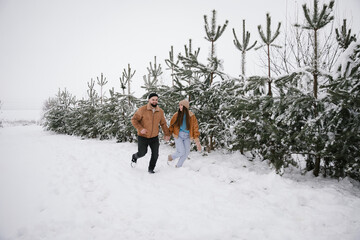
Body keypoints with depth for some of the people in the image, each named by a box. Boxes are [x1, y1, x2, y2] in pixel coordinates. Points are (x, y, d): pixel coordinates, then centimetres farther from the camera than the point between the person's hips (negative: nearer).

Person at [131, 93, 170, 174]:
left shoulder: (160, 111, 0)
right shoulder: (142, 110, -13)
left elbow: (163, 123, 10)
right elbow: (134, 119, -9)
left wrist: (167, 134, 6)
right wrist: (140, 128, -21)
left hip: (154, 137, 3)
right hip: (143, 137, -3)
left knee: (155, 154, 0)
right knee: (142, 153, 8)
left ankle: (151, 169, 21)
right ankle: (135, 156, 43)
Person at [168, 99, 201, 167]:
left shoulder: (191, 116, -4)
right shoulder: (177, 115, -5)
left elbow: (195, 128, -4)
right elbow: (172, 125, 8)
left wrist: (197, 142, -9)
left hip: (187, 136, 2)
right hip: (178, 135, -2)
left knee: (187, 152, 2)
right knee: (181, 152, -9)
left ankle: (178, 165, 23)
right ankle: (171, 156, 22)